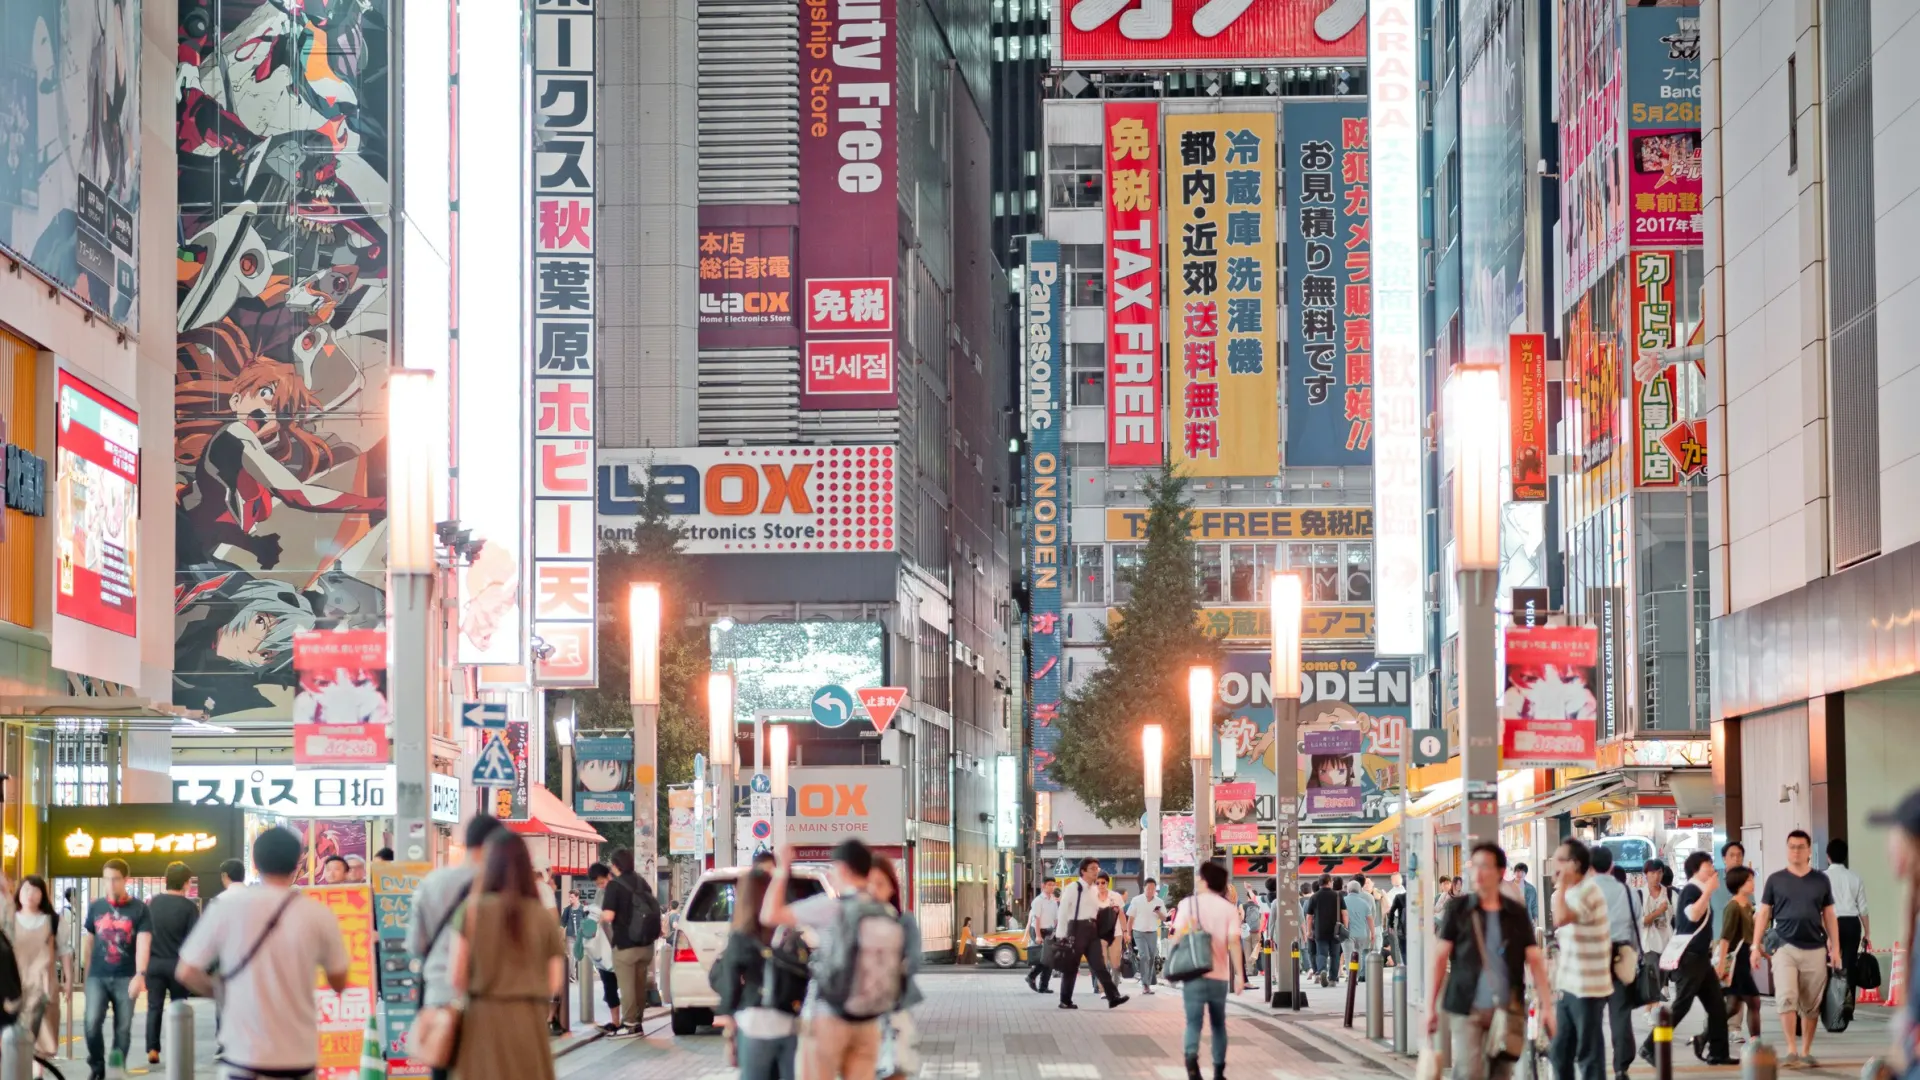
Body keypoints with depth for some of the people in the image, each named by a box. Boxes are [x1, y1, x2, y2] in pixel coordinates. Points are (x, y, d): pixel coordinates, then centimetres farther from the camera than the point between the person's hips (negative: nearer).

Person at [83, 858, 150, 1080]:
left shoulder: (139, 909, -2)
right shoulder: (95, 907, 7)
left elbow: (143, 943, -11)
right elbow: (90, 942, 15)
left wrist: (139, 975, -23)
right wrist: (87, 974, 14)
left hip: (125, 978, -1)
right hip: (98, 977, 1)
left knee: (123, 1028, 2)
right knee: (92, 1023, -13)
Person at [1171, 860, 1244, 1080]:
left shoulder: (1188, 904, -1)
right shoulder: (1229, 908, 2)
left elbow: (1178, 937, -5)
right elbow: (1233, 942, -5)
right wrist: (1239, 974, -5)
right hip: (1220, 974, 2)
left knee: (1194, 1022, -6)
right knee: (1218, 1023, 16)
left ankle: (1192, 1056, -33)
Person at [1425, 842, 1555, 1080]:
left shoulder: (1517, 913, 5)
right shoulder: (1458, 910, 1)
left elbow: (1535, 960, 6)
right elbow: (1440, 958, 1)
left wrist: (1546, 1006, -2)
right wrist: (1431, 1006, -3)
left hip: (1507, 1009, 2)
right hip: (1467, 1008, -2)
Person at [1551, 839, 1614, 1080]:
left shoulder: (1588, 891, -16)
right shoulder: (1571, 891, 13)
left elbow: (1560, 919, -31)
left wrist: (1561, 884, -20)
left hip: (1587, 988, -9)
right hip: (1568, 986, 9)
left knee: (1589, 1055, -2)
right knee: (1560, 1052, 13)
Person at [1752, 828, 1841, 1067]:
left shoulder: (1821, 881, 10)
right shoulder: (1775, 880, 6)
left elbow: (1829, 916, 12)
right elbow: (1763, 914, 8)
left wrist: (1835, 948, 6)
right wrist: (1756, 945, 1)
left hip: (1815, 949, 1)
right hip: (1784, 947, -1)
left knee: (1811, 1005, 4)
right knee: (1786, 998, -14)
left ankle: (1806, 1052, 13)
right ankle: (1791, 1050, -11)